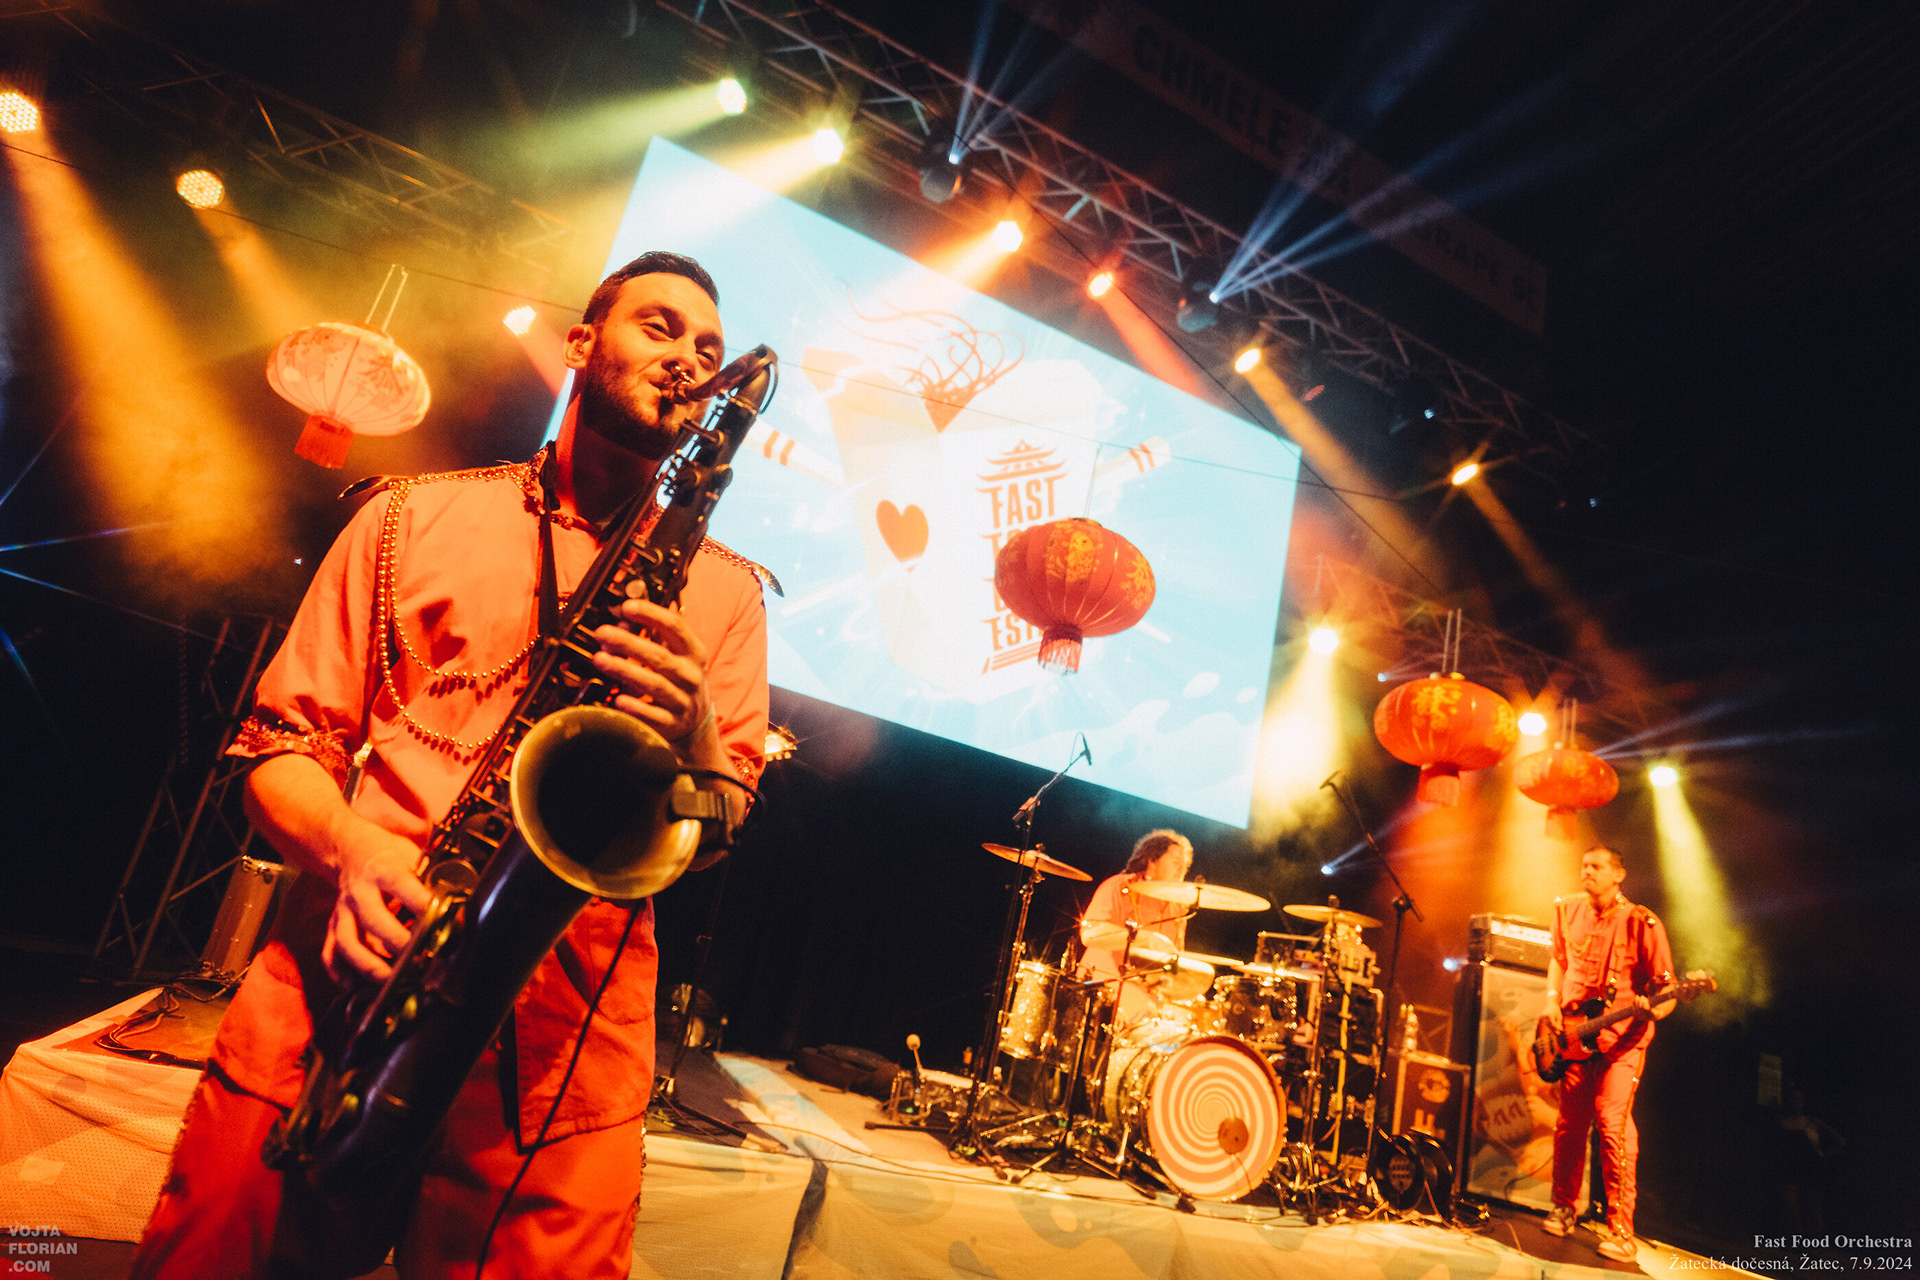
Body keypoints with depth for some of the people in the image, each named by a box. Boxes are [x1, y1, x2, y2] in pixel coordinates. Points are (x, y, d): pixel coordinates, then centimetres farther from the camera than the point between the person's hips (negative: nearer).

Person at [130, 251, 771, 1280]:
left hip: (567, 1030, 0)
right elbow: (281, 741, 9)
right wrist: (350, 847, -13)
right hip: (341, 979, 1)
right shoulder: (413, 517, 12)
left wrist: (691, 737, -16)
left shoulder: (727, 592, 12)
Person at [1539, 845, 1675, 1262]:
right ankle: (1564, 1208, 26)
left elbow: (1667, 990, -8)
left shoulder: (1642, 924, -10)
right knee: (1569, 1126, 10)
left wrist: (1652, 1010, -29)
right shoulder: (1568, 910, 5)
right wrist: (1553, 1000, 8)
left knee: (1613, 1126, -12)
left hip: (1622, 1039, -4)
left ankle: (1621, 1232, -2)